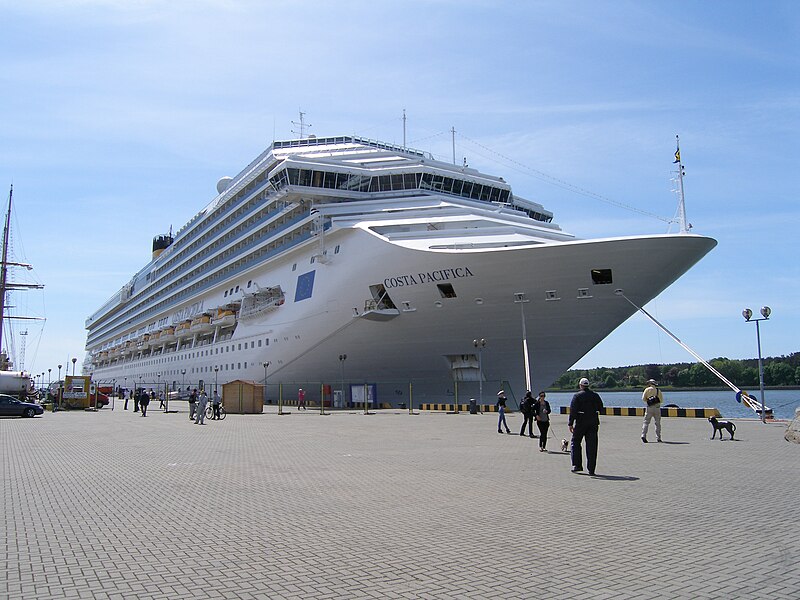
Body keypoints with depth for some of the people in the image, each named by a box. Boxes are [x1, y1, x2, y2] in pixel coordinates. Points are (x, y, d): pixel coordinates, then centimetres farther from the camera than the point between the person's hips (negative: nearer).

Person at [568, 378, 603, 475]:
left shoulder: (577, 396, -6)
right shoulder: (595, 395, 7)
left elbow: (573, 410, -11)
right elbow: (600, 408, 11)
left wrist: (571, 424, -9)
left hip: (581, 422, -3)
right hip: (593, 422, 3)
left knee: (575, 442, 13)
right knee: (592, 445, 5)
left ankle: (577, 465, 9)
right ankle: (591, 469, 4)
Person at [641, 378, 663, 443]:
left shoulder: (647, 390, 3)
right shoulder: (658, 390, 7)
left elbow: (643, 399, -2)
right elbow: (662, 400, 5)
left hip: (649, 407, -1)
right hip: (657, 407, 1)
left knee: (646, 422, 1)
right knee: (658, 423, 8)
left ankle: (643, 435, -14)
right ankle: (658, 438, 5)